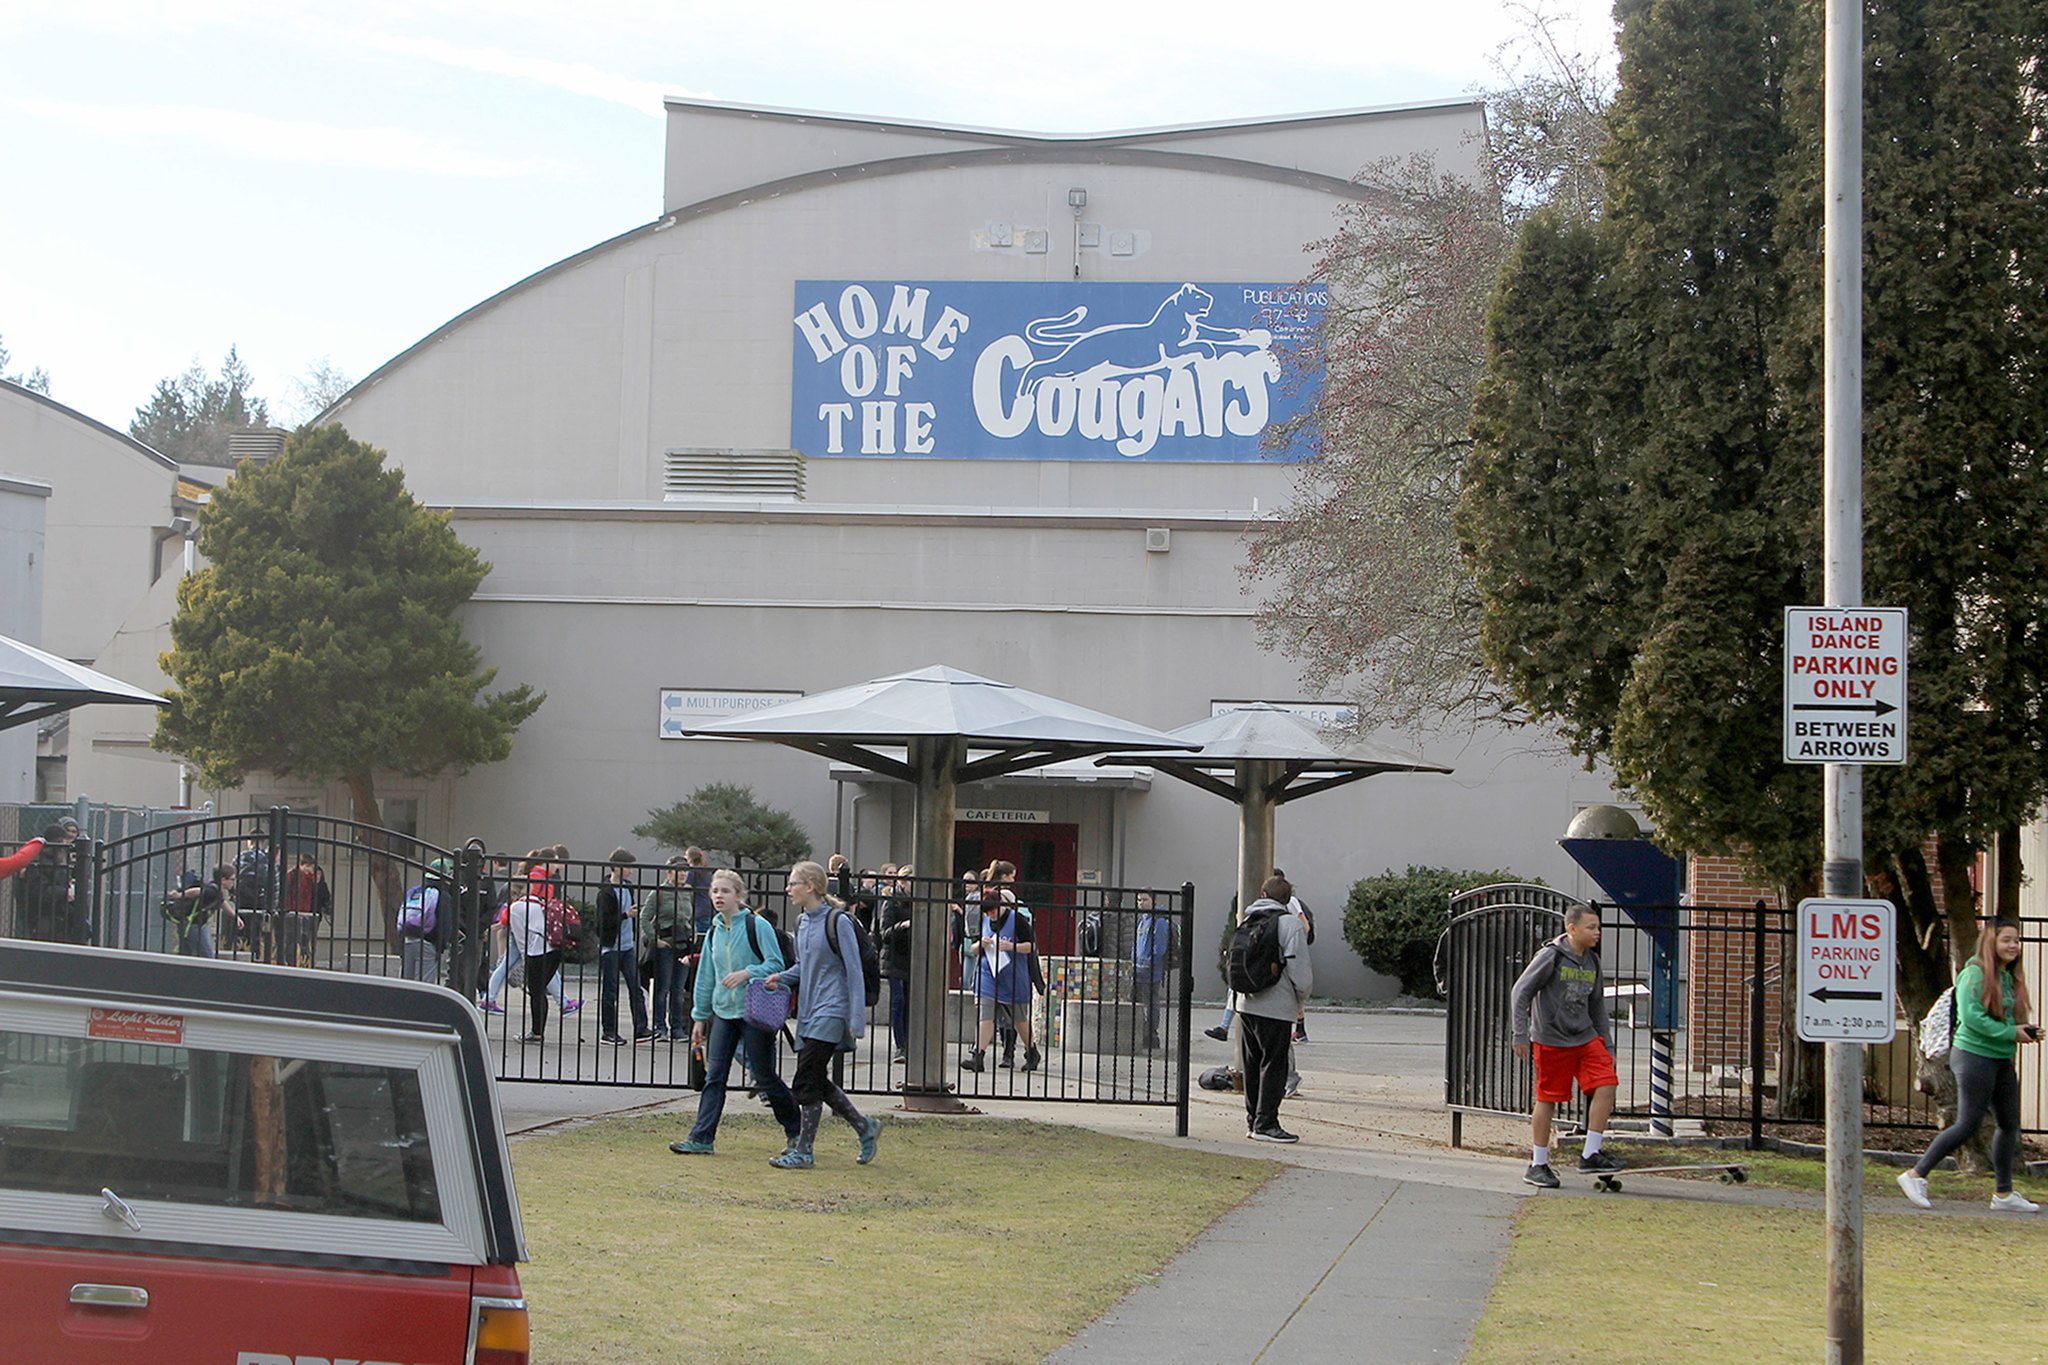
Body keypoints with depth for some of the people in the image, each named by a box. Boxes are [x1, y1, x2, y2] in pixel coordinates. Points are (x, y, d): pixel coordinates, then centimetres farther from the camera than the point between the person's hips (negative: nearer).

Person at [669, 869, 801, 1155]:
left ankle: (796, 1131, 17)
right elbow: (706, 976, 17)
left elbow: (776, 964, -11)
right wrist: (700, 1016, 17)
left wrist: (747, 973, -25)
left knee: (764, 1076, 1)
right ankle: (701, 1138, -2)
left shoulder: (757, 926, -8)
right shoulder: (714, 933, 11)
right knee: (714, 1076, 0)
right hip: (723, 1012, 6)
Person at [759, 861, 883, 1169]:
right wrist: (782, 977, 3)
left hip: (831, 1012, -9)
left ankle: (803, 1151, -3)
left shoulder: (837, 922, -12)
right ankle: (865, 1127, 25)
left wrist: (856, 1020, -15)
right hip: (808, 1012, 9)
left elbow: (854, 971, -12)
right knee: (816, 1082, 10)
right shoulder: (803, 921, 12)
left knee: (807, 1082, -10)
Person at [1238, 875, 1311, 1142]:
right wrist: (1302, 999, 2)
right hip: (1277, 1007, -7)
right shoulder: (1290, 924, -10)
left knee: (1253, 1065, 14)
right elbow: (1300, 970, -12)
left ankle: (1253, 1120, 18)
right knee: (1274, 1065, -2)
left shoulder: (1247, 922, 11)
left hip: (1246, 1004, 7)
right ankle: (1265, 1123, -5)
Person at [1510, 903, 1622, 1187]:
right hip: (1550, 1040, -6)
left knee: (1606, 1085, -11)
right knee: (1547, 1100, 0)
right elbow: (1520, 992, -8)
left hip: (1585, 1037, 6)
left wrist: (1607, 1046, 19)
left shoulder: (1592, 962, 11)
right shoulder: (1551, 956, -10)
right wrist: (1521, 1035, -13)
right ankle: (1538, 1166, 12)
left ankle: (1590, 1154, -5)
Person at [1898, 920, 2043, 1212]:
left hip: (2002, 1060, 9)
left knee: (2009, 1124, 9)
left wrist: (2026, 1031, 0)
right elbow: (1971, 1016, -22)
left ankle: (2003, 1194, 18)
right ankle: (1916, 1175, -1)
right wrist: (2010, 1033, -19)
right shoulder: (1976, 973, -13)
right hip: (1975, 1055, -9)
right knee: (1968, 1124, -8)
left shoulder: (2010, 977, 13)